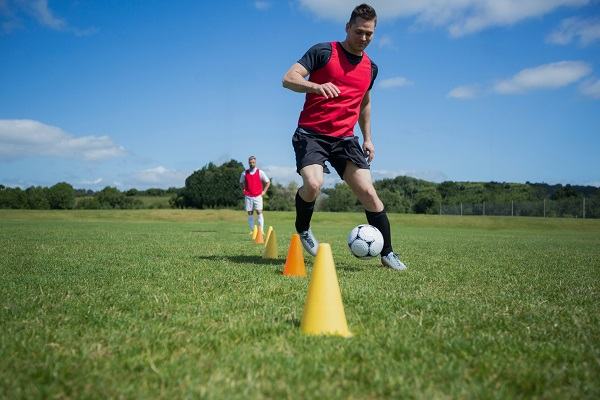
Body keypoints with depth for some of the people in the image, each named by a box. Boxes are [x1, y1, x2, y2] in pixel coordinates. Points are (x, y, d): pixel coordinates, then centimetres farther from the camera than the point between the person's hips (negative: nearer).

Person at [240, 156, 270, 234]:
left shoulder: (260, 172, 1)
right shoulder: (244, 173, 6)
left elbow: (268, 182, 9)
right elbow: (241, 182, 23)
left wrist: (264, 191, 3)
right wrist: (244, 190, 11)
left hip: (258, 196, -2)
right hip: (248, 196, 2)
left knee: (259, 212, -8)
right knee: (250, 213, 2)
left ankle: (261, 230, -6)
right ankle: (252, 230, 7)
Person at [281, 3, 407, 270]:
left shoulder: (371, 68, 13)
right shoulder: (323, 51, -4)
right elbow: (288, 79, -12)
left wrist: (368, 138, 22)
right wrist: (317, 86, -31)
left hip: (345, 138, 5)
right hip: (311, 133, -4)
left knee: (367, 191, -7)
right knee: (313, 185, -27)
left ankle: (387, 253, 6)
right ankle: (302, 230, 4)